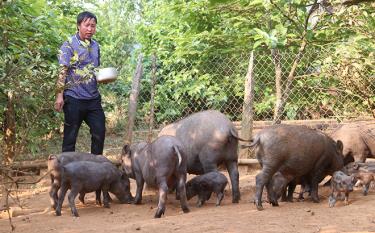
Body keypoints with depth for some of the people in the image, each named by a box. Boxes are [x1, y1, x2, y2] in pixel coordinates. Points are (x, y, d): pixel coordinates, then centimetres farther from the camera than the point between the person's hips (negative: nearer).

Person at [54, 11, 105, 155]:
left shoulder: (95, 46, 12)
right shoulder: (69, 45, -6)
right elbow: (62, 71, -11)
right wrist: (59, 95, -18)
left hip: (93, 98, 5)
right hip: (74, 98, -5)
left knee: (100, 132, 5)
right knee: (70, 136, 3)